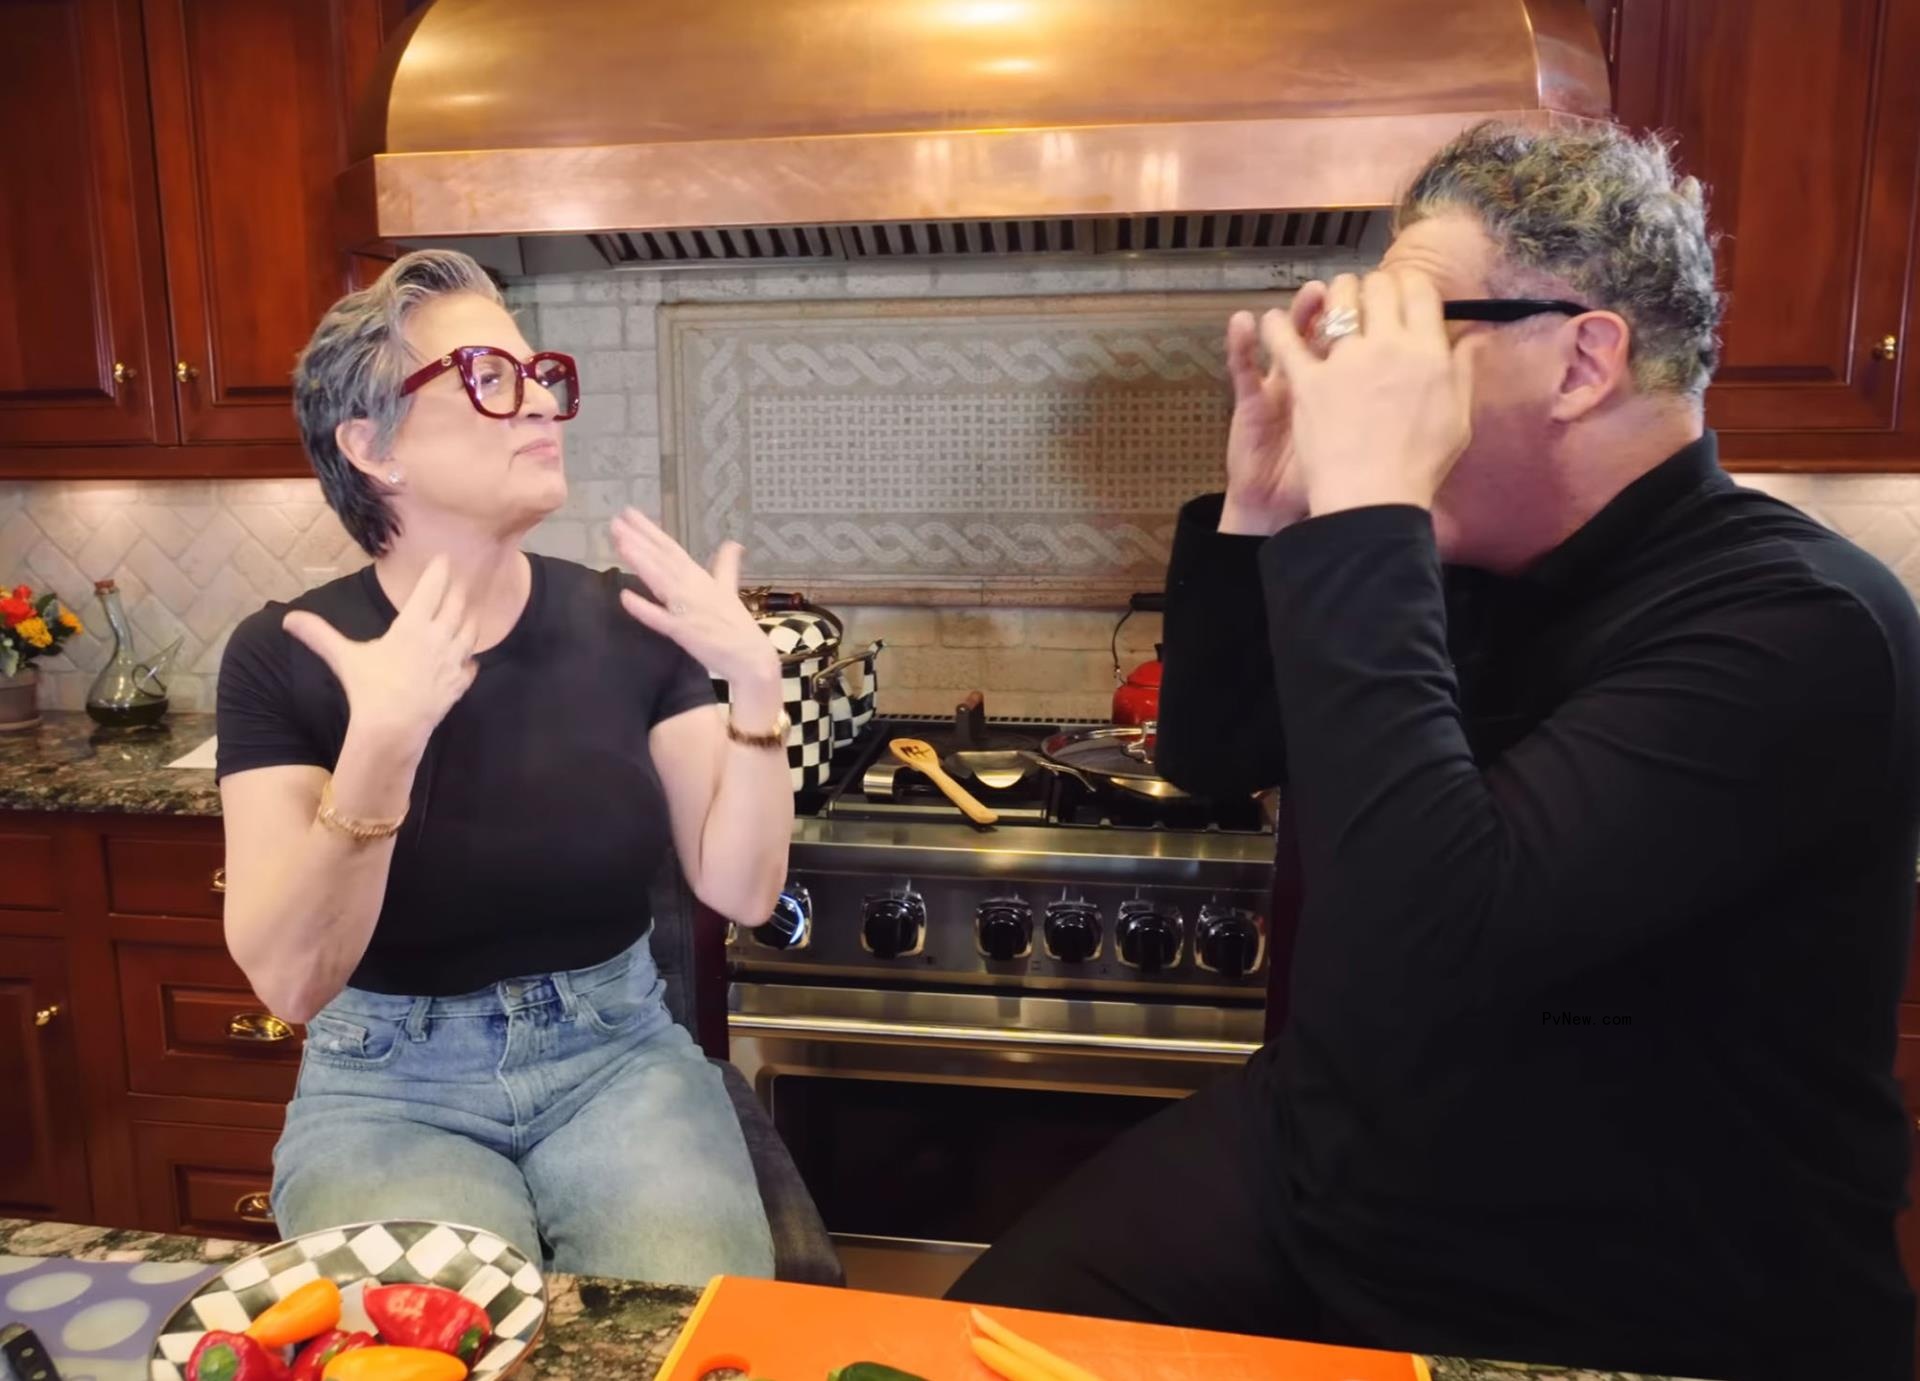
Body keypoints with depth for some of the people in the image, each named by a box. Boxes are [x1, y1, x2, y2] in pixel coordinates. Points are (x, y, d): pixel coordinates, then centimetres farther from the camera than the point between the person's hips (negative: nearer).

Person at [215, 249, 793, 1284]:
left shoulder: (624, 623, -4)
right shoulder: (282, 658, -9)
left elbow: (740, 890, -7)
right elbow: (288, 981, -17)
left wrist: (755, 683, -21)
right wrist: (381, 745, -31)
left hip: (618, 1057, 2)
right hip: (389, 1090, -1)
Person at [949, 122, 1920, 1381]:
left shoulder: (1794, 625, -22)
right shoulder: (1464, 565, 2)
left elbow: (1412, 961, -36)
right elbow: (1210, 757, 9)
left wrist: (1363, 508, -32)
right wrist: (1261, 508, -6)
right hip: (1317, 1167, 6)